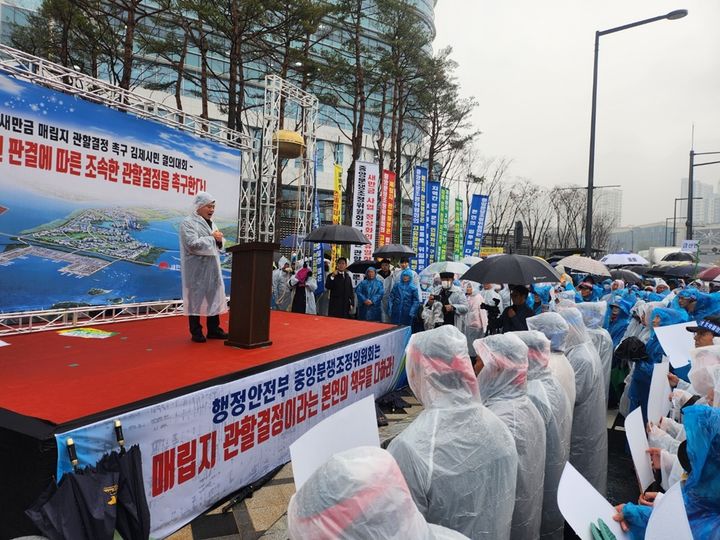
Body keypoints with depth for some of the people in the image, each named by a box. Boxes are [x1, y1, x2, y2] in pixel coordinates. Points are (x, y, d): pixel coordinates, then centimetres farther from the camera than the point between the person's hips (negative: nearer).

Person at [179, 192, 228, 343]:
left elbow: (219, 244, 18)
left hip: (212, 267, 7)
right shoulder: (188, 223, -7)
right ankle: (196, 332, 8)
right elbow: (193, 244, -20)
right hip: (196, 268, -7)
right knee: (196, 298, -1)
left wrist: (219, 240, -5)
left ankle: (213, 329, 17)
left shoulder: (211, 223, 17)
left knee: (214, 297, 8)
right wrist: (212, 238, -12)